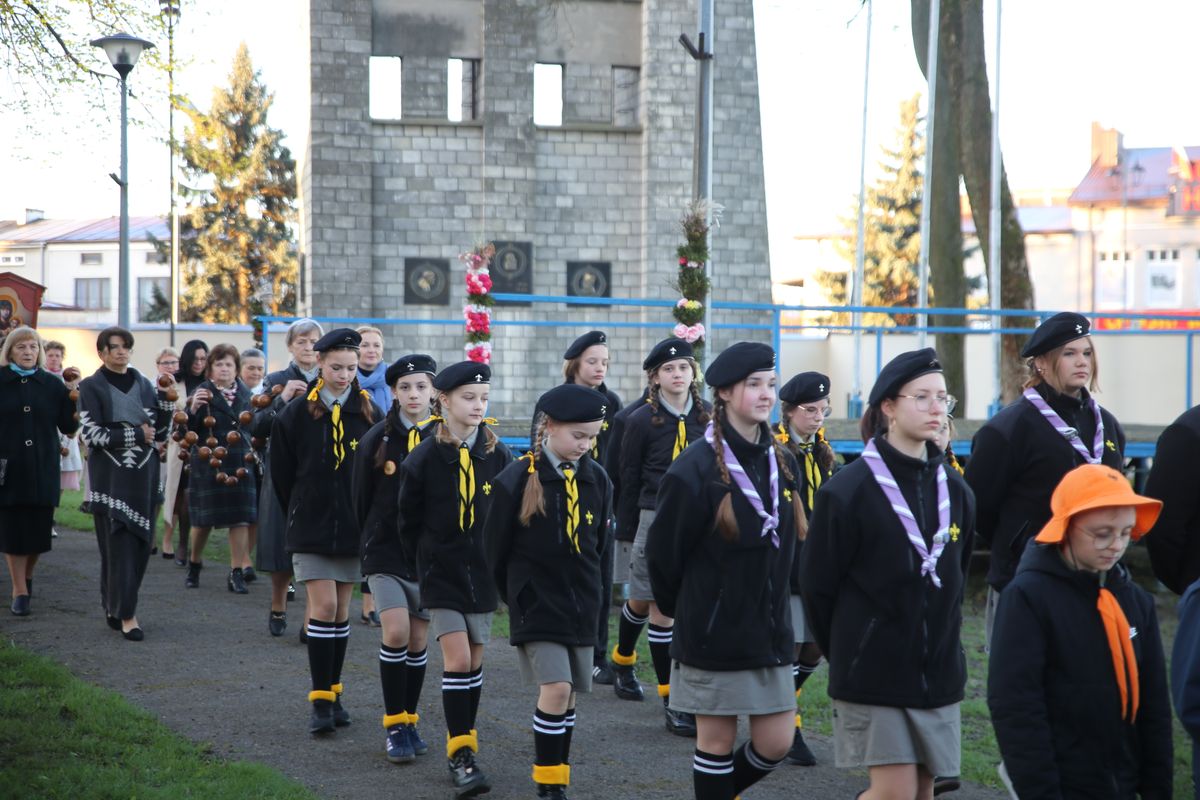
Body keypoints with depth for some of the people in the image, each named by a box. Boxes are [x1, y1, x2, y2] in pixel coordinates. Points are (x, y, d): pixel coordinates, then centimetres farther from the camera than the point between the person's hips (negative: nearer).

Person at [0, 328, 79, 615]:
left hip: (43, 469, 1)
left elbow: (68, 426, 3)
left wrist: (76, 398, -10)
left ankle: (28, 575, 31)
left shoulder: (53, 384, 5)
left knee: (39, 529, 4)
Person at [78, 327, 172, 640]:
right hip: (111, 476, -5)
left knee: (140, 543, 4)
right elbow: (91, 434, -10)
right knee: (119, 542, -9)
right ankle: (126, 615, -8)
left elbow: (160, 432, 10)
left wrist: (165, 399, -5)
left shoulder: (144, 384, 12)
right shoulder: (91, 387, -1)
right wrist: (137, 434, -10)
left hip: (143, 475, 5)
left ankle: (114, 606, 18)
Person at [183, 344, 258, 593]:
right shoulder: (202, 393, -4)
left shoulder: (244, 393, 9)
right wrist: (193, 408, -25)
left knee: (240, 518, -1)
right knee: (204, 518, 5)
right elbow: (189, 431, -10)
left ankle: (237, 573, 5)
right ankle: (194, 564, 28)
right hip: (209, 463, -3)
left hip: (239, 463, 3)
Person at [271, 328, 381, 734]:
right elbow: (282, 474, 4)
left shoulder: (369, 414, 1)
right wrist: (299, 514, 7)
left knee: (341, 609, 9)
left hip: (354, 528, 2)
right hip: (311, 528, -2)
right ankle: (320, 701, -6)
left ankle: (334, 695, 18)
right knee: (323, 606, -9)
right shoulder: (296, 413, -3)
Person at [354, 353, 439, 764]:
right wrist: (369, 543, 6)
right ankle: (394, 726, -3)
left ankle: (409, 723, 21)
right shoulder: (377, 440, -2)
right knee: (396, 633, -13)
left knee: (418, 640, 8)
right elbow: (362, 500, 5)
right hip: (387, 552, -1)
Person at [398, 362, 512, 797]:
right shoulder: (423, 459, -7)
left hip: (483, 574, 3)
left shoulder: (498, 457, -1)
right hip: (442, 574, -3)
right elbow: (409, 523, 3)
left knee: (474, 661, 10)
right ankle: (461, 754, -7)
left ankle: (464, 742, 23)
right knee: (457, 660, -11)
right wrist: (428, 561, 4)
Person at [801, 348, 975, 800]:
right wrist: (846, 653, 3)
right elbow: (817, 584, -5)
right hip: (873, 673, -5)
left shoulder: (955, 492, 7)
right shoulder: (848, 491, -11)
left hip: (938, 672, 5)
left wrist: (940, 640, 14)